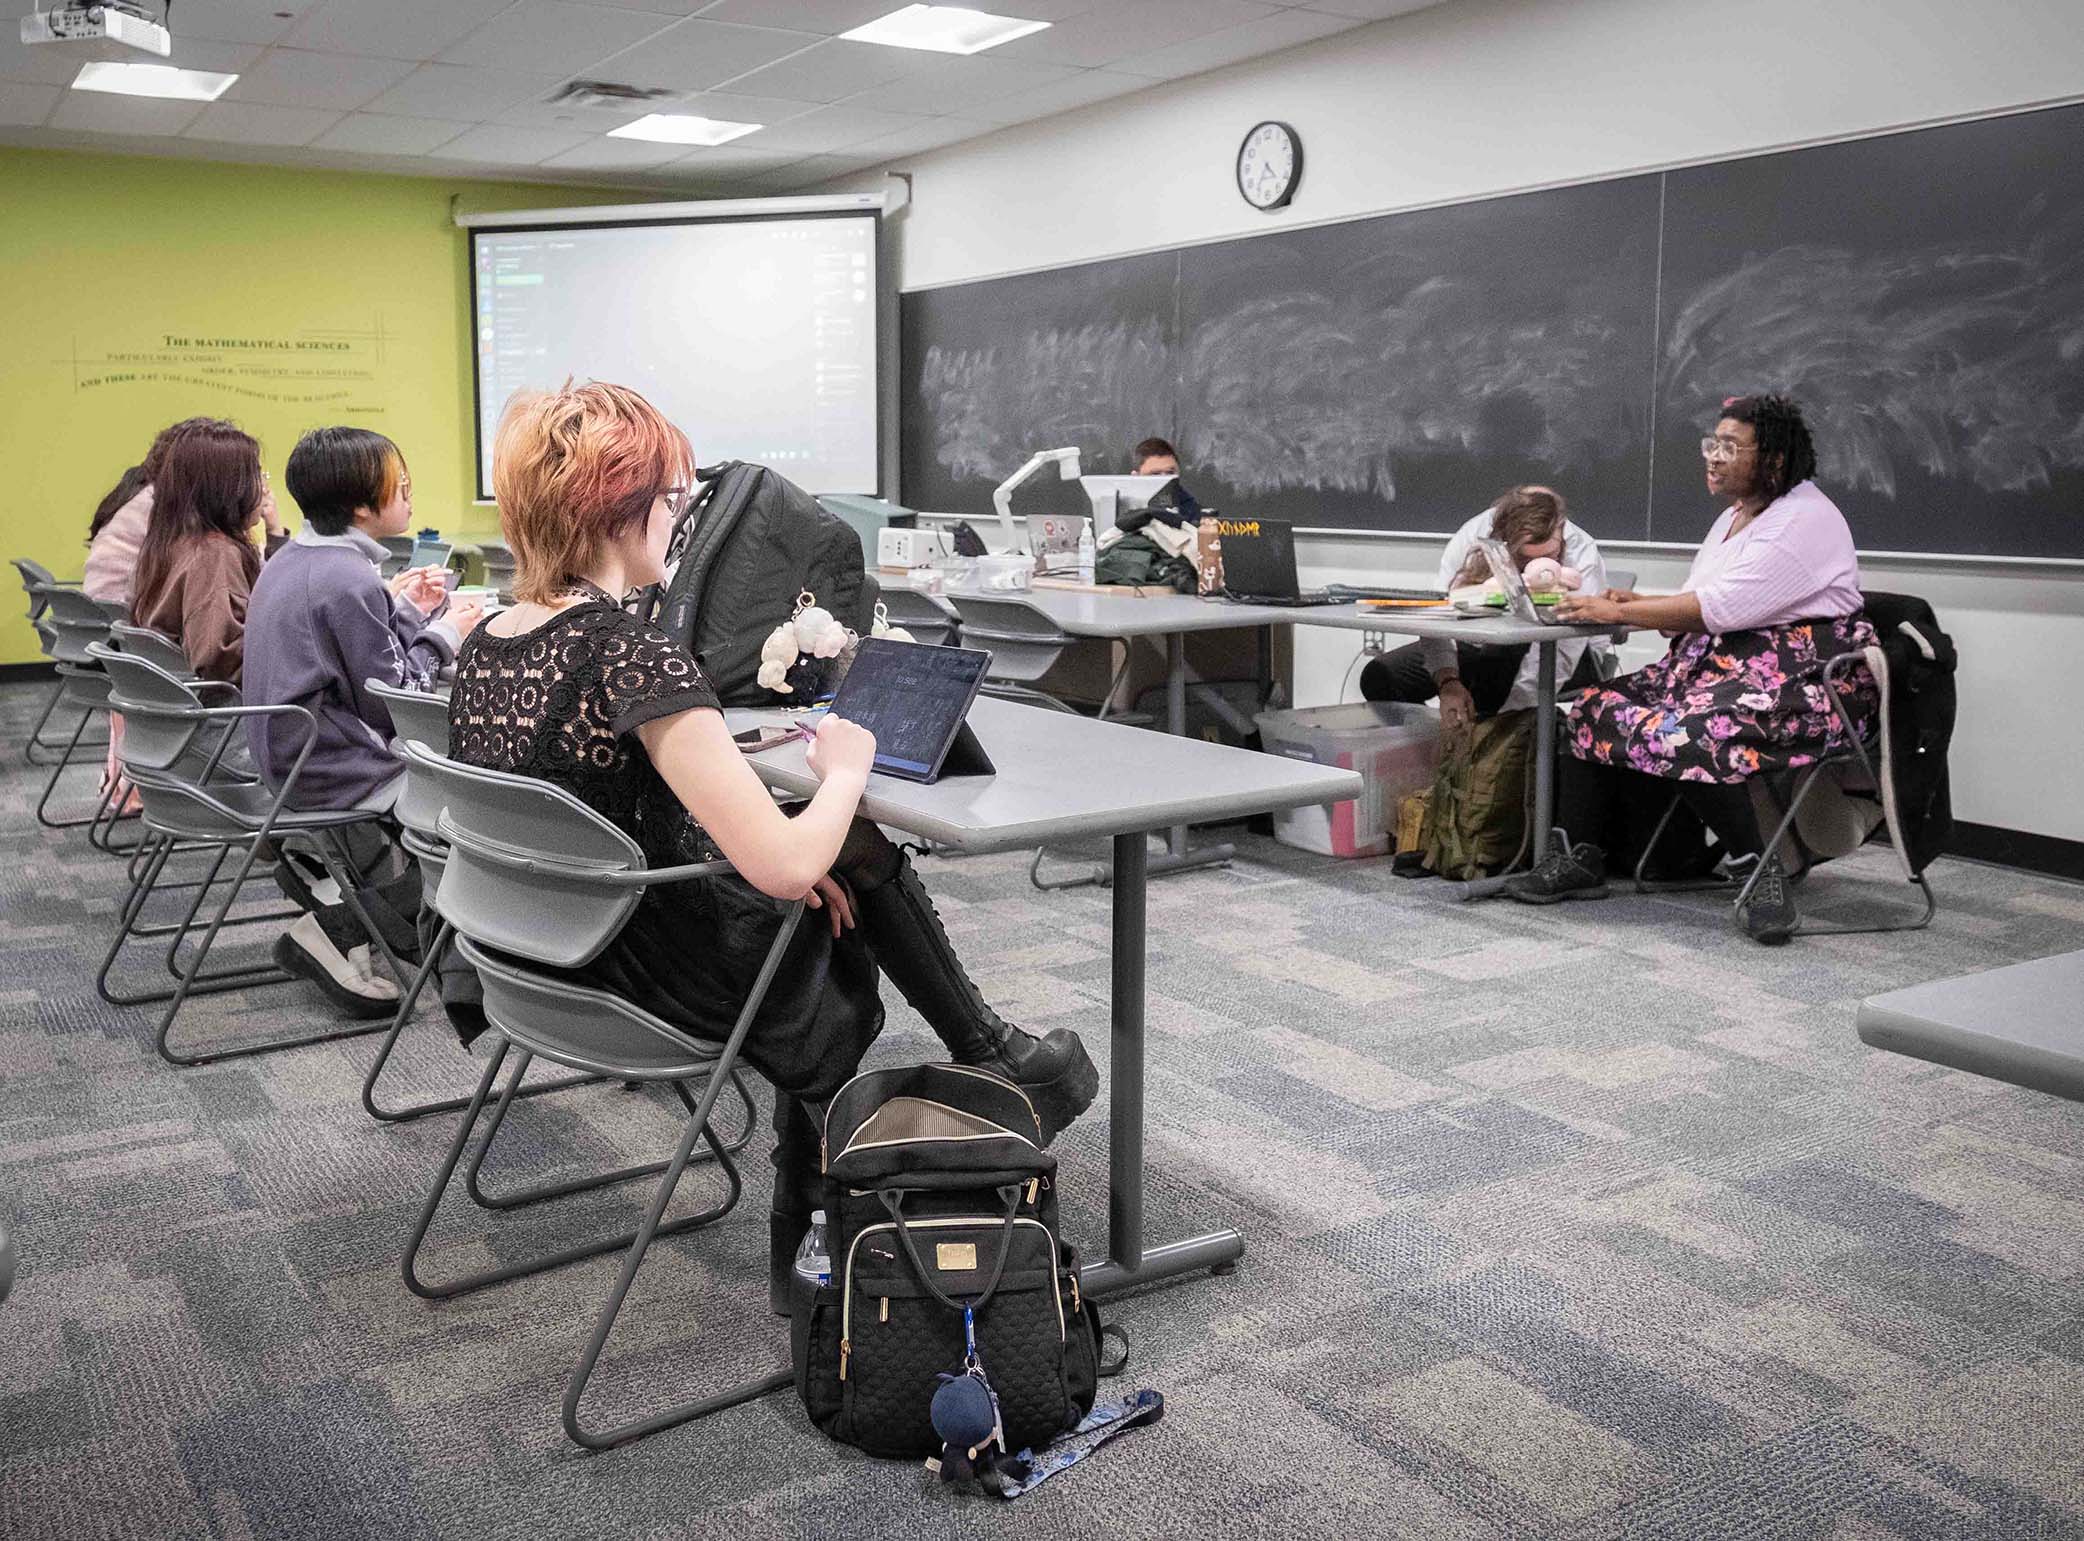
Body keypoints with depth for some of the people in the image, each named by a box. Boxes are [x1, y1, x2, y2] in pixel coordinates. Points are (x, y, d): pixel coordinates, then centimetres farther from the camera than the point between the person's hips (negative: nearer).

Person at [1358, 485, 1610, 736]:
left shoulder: (1582, 558, -30)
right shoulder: (1473, 536, -24)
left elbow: (1560, 656, -38)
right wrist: (1448, 683, -46)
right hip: (1485, 638, 3)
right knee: (1380, 676, -11)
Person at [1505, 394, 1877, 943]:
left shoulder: (1805, 519, -12)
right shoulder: (1735, 516, 19)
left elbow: (1718, 608, -21)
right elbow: (1697, 613, 18)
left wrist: (1617, 612, -17)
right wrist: (1636, 605, -3)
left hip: (1797, 679, -10)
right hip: (1718, 665, 10)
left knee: (1688, 734, -35)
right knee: (1595, 709, -6)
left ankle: (1763, 869, -19)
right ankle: (1580, 858, -6)